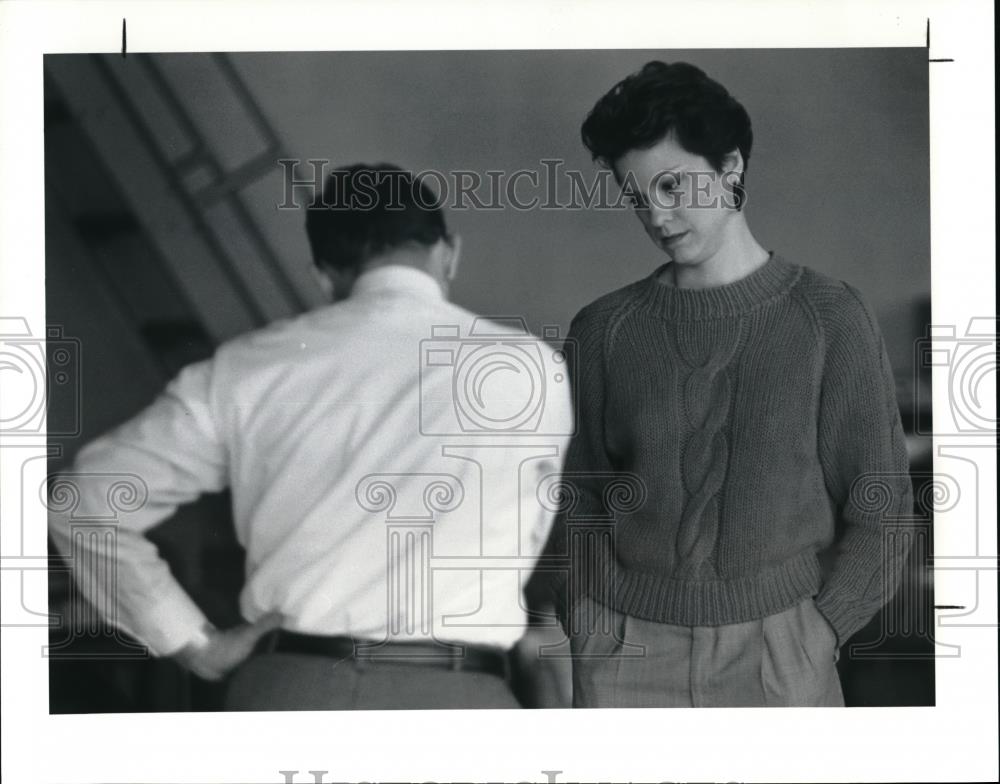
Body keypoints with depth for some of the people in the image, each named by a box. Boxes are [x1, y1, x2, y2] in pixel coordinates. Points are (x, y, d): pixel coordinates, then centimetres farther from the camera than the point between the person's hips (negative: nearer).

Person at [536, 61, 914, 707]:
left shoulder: (829, 317, 0)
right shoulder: (605, 329, 6)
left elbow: (880, 507, 2)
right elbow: (576, 496, 12)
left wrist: (818, 630, -5)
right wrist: (585, 622, 1)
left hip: (776, 652, -1)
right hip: (625, 657, 2)